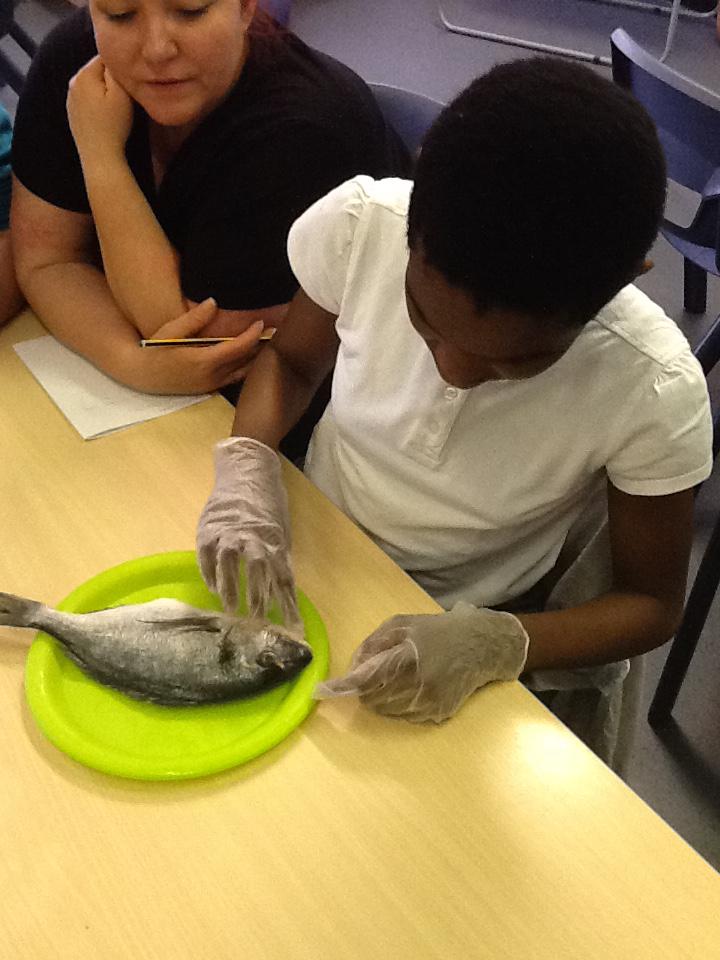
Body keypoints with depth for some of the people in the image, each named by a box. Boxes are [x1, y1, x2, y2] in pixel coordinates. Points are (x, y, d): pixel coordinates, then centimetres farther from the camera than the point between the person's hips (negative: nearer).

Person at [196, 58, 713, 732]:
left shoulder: (654, 391, -28)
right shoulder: (359, 224, -24)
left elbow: (651, 602, -13)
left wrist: (492, 645, -31)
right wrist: (247, 466, -24)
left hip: (469, 630, -2)